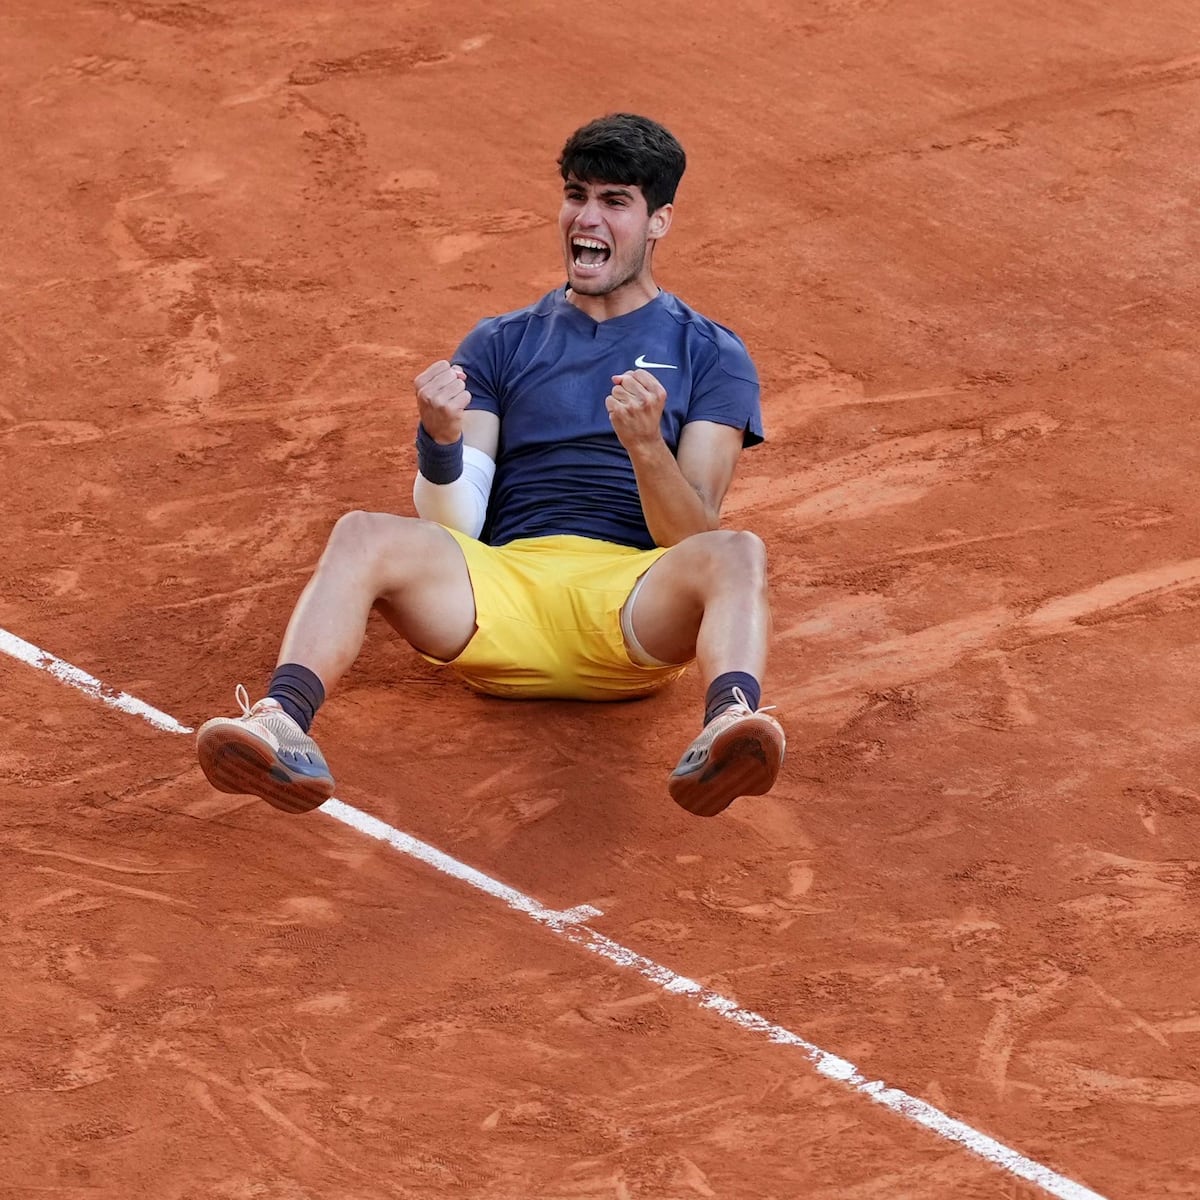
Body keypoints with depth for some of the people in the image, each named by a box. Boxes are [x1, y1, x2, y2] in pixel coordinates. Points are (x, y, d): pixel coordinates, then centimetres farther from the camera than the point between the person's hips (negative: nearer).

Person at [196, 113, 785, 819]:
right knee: (365, 537, -26)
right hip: (506, 590, 2)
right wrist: (442, 441, -11)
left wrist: (646, 446, -18)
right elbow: (455, 526, 11)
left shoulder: (712, 355, 16)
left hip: (637, 611, -2)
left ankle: (727, 727, -64)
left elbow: (693, 539, 2)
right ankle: (283, 727, -51)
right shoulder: (500, 345, 22)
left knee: (737, 554, -34)